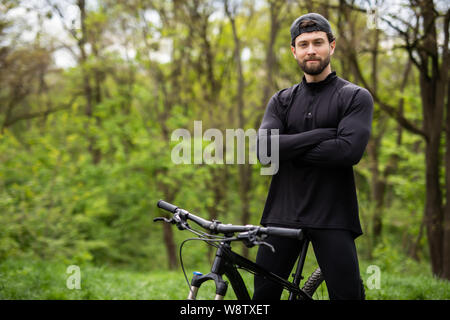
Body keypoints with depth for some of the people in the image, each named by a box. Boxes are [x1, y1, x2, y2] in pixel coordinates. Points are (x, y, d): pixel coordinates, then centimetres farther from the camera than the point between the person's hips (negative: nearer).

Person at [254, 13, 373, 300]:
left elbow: (349, 150, -16)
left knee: (347, 294, -4)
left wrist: (290, 149, -9)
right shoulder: (281, 101, 13)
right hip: (283, 214, 4)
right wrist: (323, 134, -12)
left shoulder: (356, 97, 2)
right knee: (263, 295, 5)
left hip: (332, 218, -3)